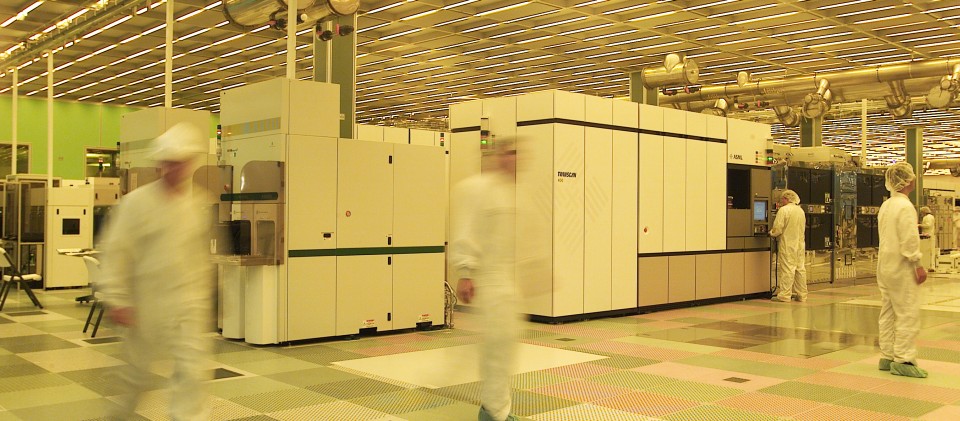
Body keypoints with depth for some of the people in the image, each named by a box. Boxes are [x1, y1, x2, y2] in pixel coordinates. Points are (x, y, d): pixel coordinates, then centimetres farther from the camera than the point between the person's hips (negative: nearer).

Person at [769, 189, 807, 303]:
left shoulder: (783, 210, -12)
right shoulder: (801, 211, 12)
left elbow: (778, 228, -15)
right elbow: (803, 227, 17)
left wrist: (771, 233, 4)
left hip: (787, 243, -7)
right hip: (800, 243, 7)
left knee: (787, 269, -6)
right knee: (800, 268, 9)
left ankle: (785, 295, -5)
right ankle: (801, 295, 14)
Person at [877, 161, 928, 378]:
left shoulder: (885, 205, 11)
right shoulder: (905, 206, -16)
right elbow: (909, 241, -18)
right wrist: (918, 265, -13)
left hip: (885, 266, 9)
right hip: (902, 268, -9)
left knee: (888, 312, 12)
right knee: (908, 313, -4)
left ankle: (887, 356, 18)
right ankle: (903, 360, -2)